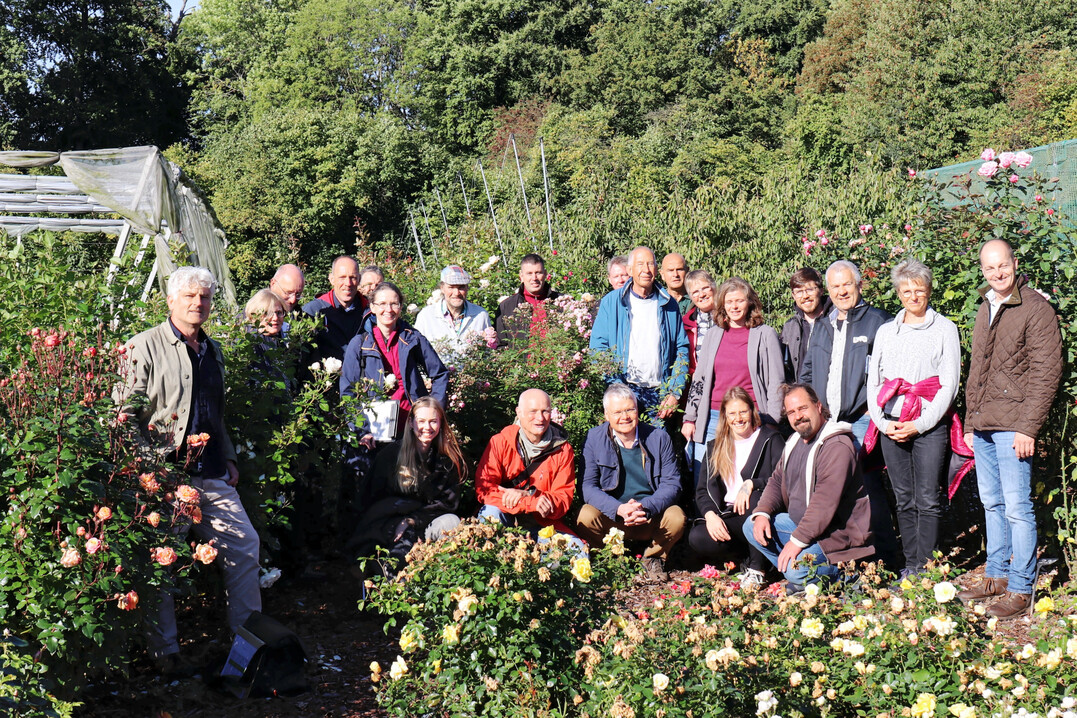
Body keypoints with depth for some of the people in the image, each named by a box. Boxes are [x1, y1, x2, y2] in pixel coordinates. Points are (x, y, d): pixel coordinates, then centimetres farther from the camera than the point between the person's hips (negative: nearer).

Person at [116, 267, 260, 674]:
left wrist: (229, 457, 20)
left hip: (211, 473, 6)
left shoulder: (212, 351, 18)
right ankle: (165, 649, 14)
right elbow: (126, 412, -7)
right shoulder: (145, 347, -3)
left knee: (245, 544, 4)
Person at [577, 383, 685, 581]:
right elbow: (589, 487, -10)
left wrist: (645, 508, -26)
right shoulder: (594, 439, -3)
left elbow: (672, 484, -6)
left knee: (676, 517, -28)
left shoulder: (659, 438, -1)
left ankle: (653, 558, 4)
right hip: (611, 518, -1)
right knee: (587, 516, -30)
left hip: (652, 517, 1)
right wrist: (619, 509, -28)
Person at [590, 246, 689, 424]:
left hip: (658, 394, 2)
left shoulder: (668, 304, 11)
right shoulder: (612, 302, 5)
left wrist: (675, 394, 1)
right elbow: (598, 347, 1)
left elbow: (682, 349, 11)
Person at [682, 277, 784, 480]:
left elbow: (776, 382, 2)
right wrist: (689, 418, 10)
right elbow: (698, 379, 16)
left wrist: (771, 423, -5)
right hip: (713, 417, 3)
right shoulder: (713, 335, 14)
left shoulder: (765, 335, 4)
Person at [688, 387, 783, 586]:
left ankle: (756, 567, -21)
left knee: (756, 499, -37)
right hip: (726, 517, 3)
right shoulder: (715, 447, 17)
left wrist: (751, 484, -24)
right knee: (697, 538, -28)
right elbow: (702, 489, 10)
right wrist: (710, 514, -11)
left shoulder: (770, 439, 6)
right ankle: (748, 555, -4)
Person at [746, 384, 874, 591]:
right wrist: (762, 512, -3)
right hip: (799, 523, 9)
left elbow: (825, 502, -29)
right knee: (751, 527, 1)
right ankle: (798, 573, 1)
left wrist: (798, 540, -29)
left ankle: (840, 572, 1)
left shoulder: (837, 446, -23)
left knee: (796, 569, -28)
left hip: (836, 533, -9)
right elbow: (777, 481, 16)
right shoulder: (794, 442, 9)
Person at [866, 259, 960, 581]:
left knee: (927, 501, -5)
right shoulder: (886, 331, 16)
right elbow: (873, 381, 14)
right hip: (891, 427, 4)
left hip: (929, 427, -3)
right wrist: (883, 422, -1)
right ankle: (910, 564, 13)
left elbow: (949, 384, -2)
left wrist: (919, 424, -10)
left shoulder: (944, 329, 5)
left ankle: (925, 568, -1)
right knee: (904, 501, 6)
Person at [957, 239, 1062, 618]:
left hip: (1012, 426, -8)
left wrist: (1028, 427, -17)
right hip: (983, 426, 8)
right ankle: (997, 575, 24)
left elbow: (1046, 373, -12)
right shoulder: (985, 308, 17)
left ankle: (1021, 588, 2)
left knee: (1017, 506, -5)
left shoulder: (1036, 309, -8)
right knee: (992, 503, 14)